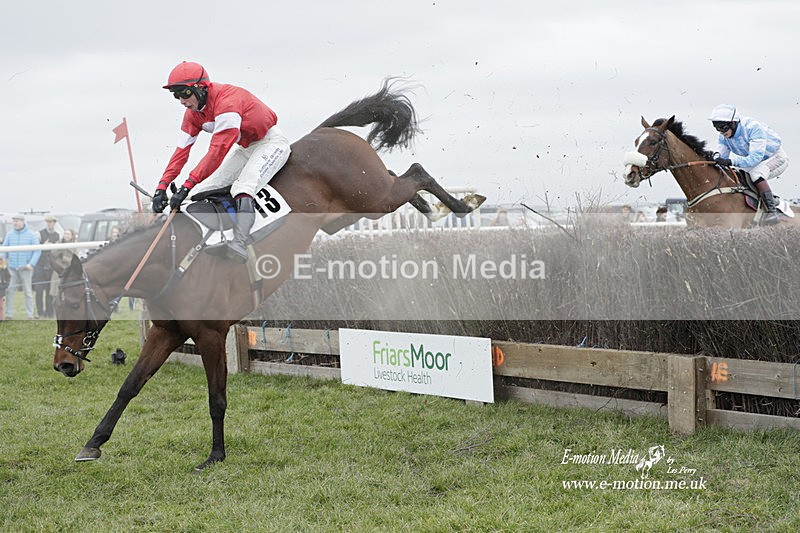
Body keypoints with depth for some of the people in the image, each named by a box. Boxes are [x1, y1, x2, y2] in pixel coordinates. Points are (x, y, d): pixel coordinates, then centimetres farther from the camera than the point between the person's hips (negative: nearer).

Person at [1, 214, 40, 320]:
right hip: (12, 268, 2)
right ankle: (8, 315, 3)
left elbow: (37, 251, -2)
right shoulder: (10, 234, 8)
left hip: (25, 268, -2)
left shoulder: (31, 235, -1)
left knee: (28, 292, 2)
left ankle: (30, 315, 8)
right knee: (9, 291, -3)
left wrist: (31, 264, -13)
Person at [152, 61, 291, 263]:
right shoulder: (193, 112, -2)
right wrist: (162, 187, -15)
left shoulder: (226, 101, -31)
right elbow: (182, 150, -4)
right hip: (246, 148, 10)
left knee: (242, 187, -34)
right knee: (202, 192, 0)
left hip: (271, 142, -10)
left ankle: (239, 245, -48)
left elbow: (217, 152, -34)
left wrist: (188, 184, -36)